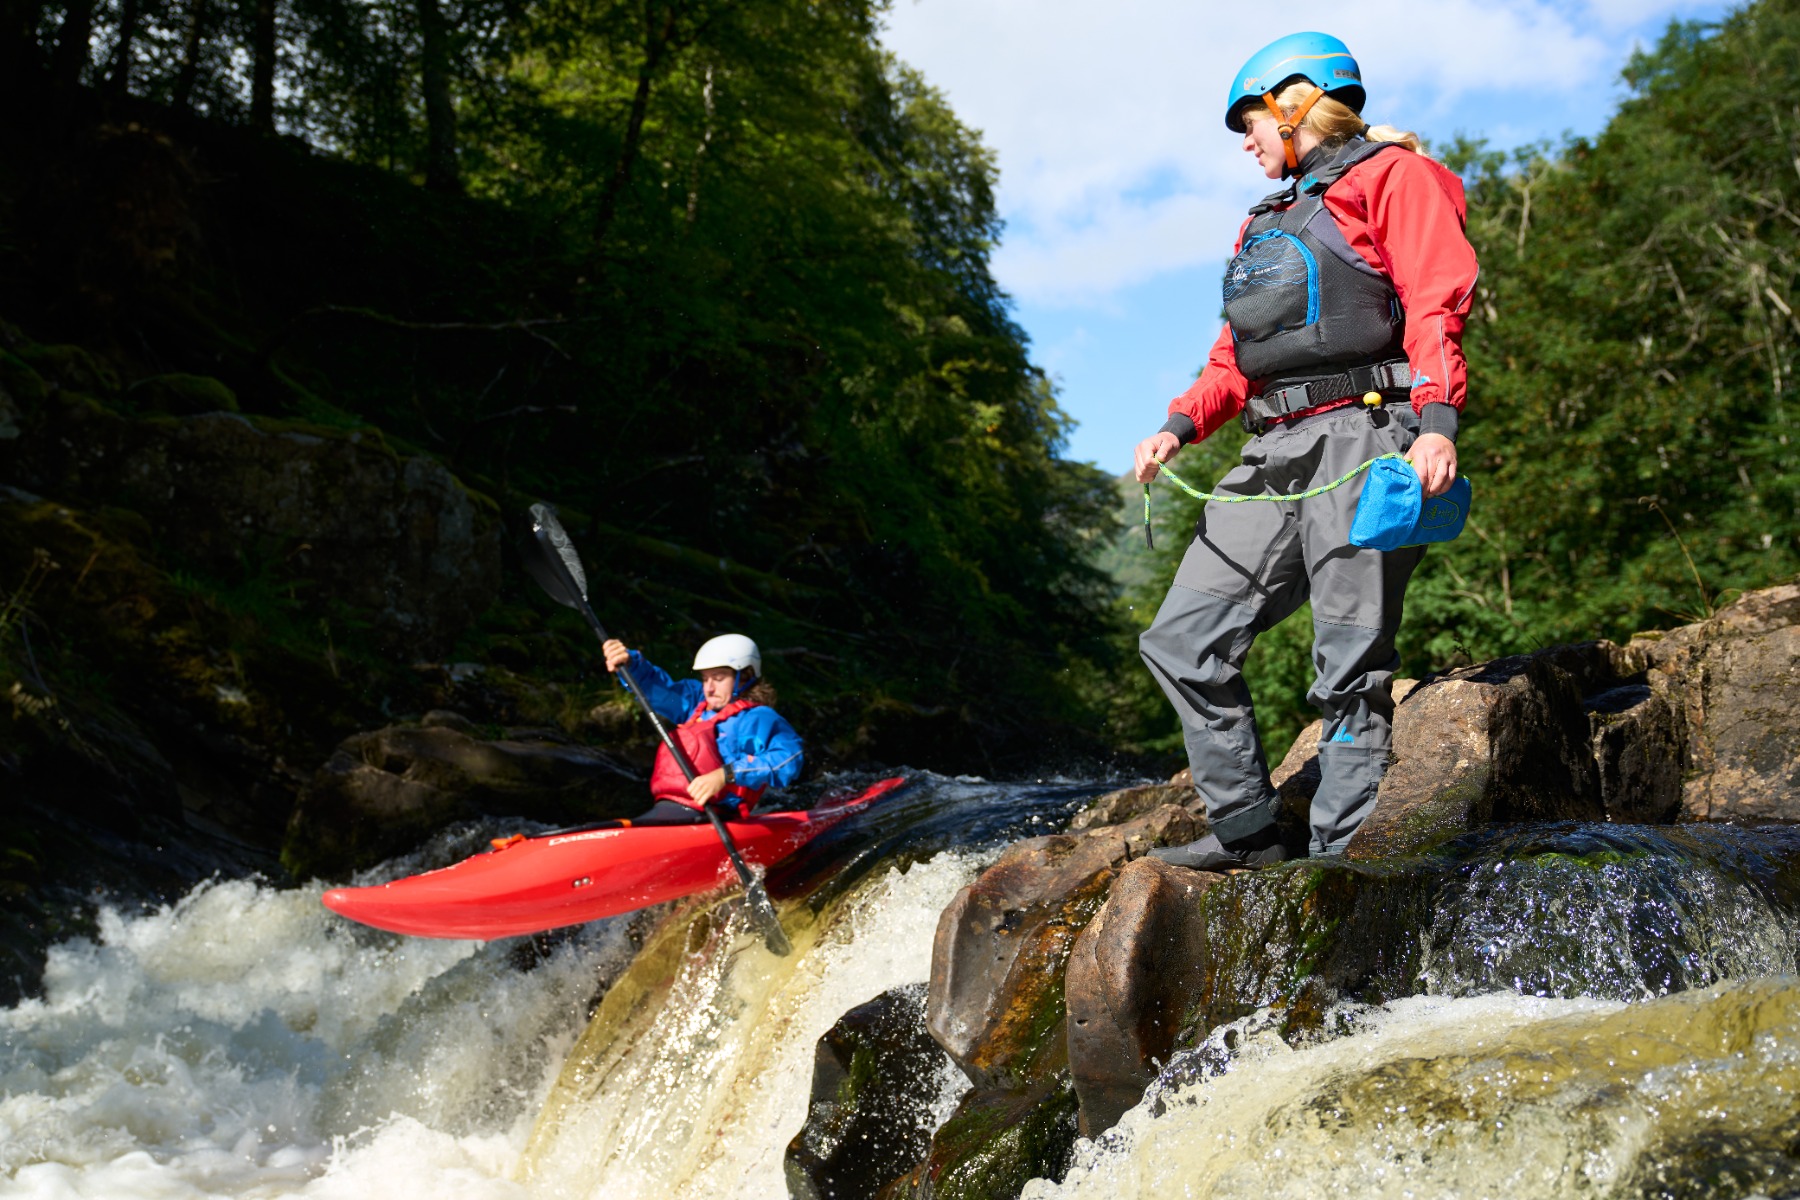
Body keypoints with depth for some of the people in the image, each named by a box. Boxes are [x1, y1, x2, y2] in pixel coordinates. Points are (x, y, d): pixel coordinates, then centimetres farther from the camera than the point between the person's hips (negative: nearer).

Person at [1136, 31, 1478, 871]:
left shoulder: (1391, 175, 5)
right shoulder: (1268, 224, 29)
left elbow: (1437, 299, -8)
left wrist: (1437, 420, -22)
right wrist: (1179, 426, 7)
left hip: (1360, 436, -8)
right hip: (1275, 456, 9)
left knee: (1350, 673, -9)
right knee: (1183, 642, 3)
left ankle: (1337, 857, -7)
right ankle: (1249, 830, 7)